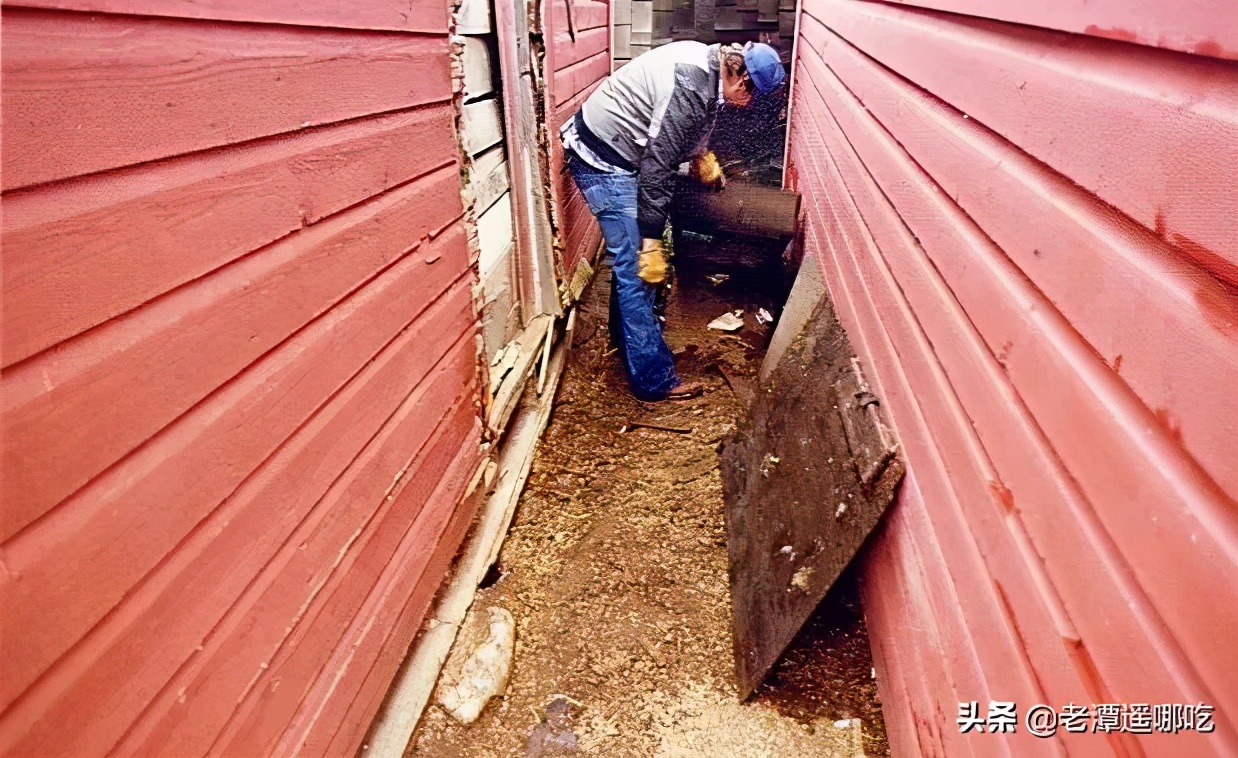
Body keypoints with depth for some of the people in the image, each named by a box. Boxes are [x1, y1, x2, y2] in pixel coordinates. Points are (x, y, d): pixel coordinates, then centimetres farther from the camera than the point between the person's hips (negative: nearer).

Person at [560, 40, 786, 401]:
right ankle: (654, 380, -2)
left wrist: (702, 156, 21)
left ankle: (626, 337, 36)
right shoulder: (691, 87, -24)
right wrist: (651, 243, -23)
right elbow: (658, 166, -26)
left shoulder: (706, 63, 6)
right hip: (603, 160, -10)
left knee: (630, 259, 19)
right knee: (639, 269, -9)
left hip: (609, 151, 10)